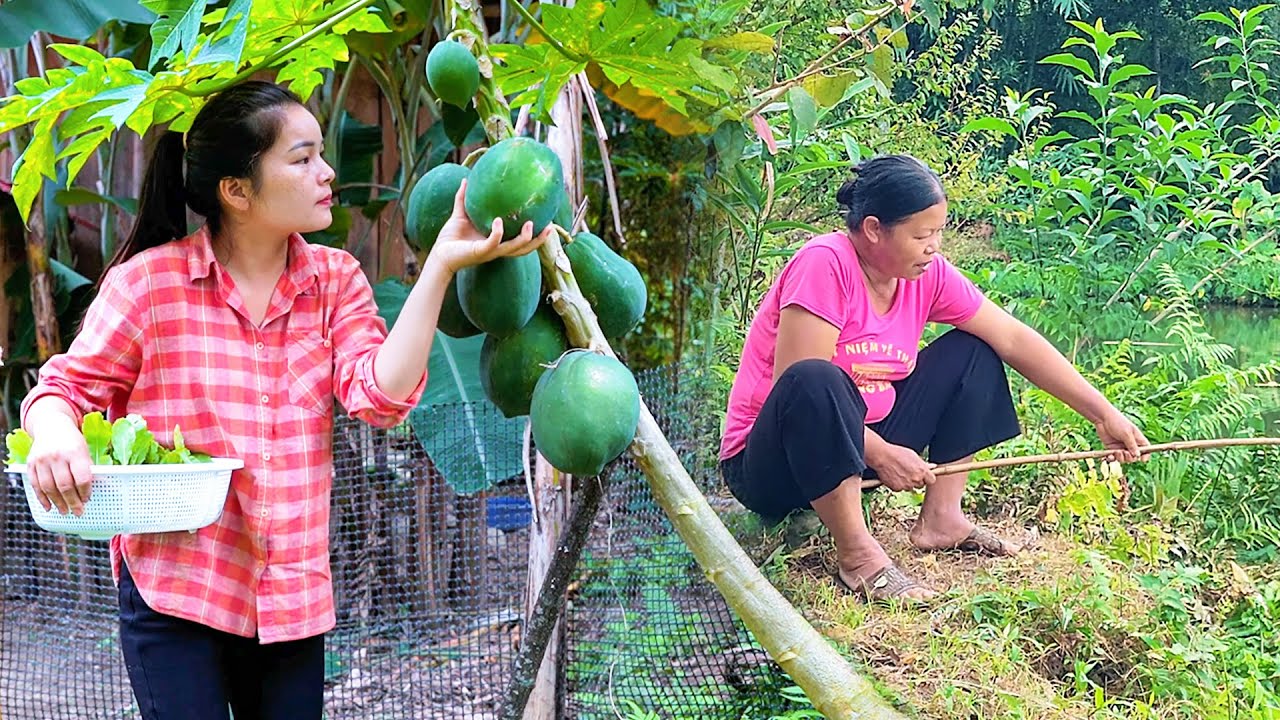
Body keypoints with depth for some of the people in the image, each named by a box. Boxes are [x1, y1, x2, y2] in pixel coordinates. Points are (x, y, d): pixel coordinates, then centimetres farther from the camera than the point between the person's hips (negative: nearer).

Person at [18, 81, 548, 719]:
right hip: (172, 587, -3)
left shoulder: (335, 278, 4)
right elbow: (64, 387, -3)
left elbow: (380, 394, -10)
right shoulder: (150, 281, -5)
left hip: (293, 596, 4)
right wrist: (55, 434, -27)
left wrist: (439, 266, -17)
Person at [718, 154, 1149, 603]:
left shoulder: (927, 274, -2)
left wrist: (1104, 415, -3)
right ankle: (857, 554, -28)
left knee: (972, 352, 2)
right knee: (816, 381, -40)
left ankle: (940, 517, 0)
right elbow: (797, 385, -27)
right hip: (768, 463, -7)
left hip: (862, 442, 7)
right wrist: (882, 454, -23)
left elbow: (1013, 341, -1)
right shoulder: (825, 265, -23)